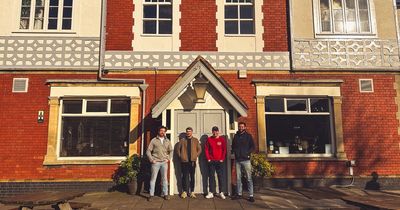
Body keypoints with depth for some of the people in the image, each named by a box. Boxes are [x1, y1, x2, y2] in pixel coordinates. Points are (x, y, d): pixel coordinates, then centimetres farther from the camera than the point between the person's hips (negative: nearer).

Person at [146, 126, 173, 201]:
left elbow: (170, 151, 16)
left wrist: (168, 159, 4)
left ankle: (165, 194, 15)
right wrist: (151, 160, -6)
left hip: (164, 162, 3)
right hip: (156, 162, -2)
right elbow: (148, 151, 0)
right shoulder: (154, 140, 0)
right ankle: (151, 194, 8)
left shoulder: (167, 141, 10)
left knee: (164, 178, 8)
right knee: (153, 178, 1)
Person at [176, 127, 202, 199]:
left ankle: (192, 192, 13)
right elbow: (178, 149, 8)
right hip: (184, 161, -1)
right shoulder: (182, 140, 6)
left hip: (192, 161, 1)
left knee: (192, 177, 5)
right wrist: (180, 156, -1)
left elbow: (199, 149, 10)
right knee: (185, 176, 1)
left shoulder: (195, 140, 8)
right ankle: (185, 191, 10)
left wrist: (196, 156, 0)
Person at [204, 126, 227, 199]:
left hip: (220, 161, 0)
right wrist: (208, 158, -3)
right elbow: (206, 149, 4)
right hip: (211, 161, 1)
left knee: (221, 176, 3)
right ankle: (211, 193, 10)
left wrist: (222, 159, -5)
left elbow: (224, 150, 2)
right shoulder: (209, 139, 2)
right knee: (211, 177, 4)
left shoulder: (222, 139, 1)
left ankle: (221, 192, 11)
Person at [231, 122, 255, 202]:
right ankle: (239, 194, 18)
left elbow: (252, 146, 1)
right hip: (237, 160, 3)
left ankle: (251, 195, 0)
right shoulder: (236, 136, 12)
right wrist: (234, 151, 2)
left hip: (246, 160, -3)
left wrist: (248, 153, -11)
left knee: (249, 178, -4)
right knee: (238, 178, 8)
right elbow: (233, 146, 19)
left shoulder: (248, 136, 3)